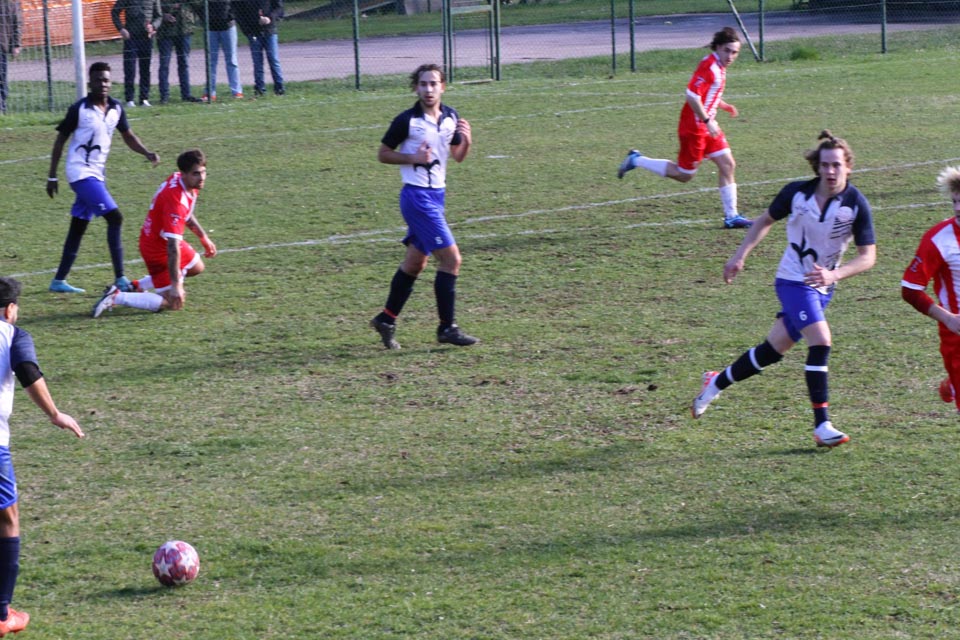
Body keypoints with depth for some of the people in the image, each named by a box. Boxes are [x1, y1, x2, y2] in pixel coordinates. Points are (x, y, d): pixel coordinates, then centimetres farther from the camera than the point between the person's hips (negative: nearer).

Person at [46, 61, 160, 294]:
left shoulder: (116, 109, 4)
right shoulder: (79, 109, -13)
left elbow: (128, 135, 17)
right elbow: (60, 140, -5)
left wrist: (147, 153, -2)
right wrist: (52, 176, -4)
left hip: (97, 174, 7)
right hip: (81, 172, -7)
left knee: (78, 227, 12)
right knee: (114, 217, -16)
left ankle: (59, 281, 21)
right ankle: (120, 278, -15)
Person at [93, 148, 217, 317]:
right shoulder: (176, 201, -36)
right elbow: (172, 246, -37)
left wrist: (204, 238, 22)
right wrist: (176, 285, -36)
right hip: (158, 248, -10)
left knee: (196, 267, 31)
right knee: (171, 302, -10)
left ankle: (137, 286, 30)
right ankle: (116, 297, -7)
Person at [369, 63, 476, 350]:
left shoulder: (451, 117, 6)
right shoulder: (407, 121, -12)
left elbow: (457, 156, 16)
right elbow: (383, 154, -4)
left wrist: (466, 140, -5)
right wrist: (414, 158, -18)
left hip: (436, 194, 8)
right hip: (417, 195, -8)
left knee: (415, 262, 15)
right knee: (451, 258, -12)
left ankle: (387, 319, 28)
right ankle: (447, 327, -4)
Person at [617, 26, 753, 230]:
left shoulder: (719, 67, 9)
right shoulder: (709, 66, -22)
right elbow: (692, 96, -27)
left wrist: (724, 106, 12)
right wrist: (707, 121, -26)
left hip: (708, 125, 9)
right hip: (694, 127, -9)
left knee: (727, 165, 4)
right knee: (684, 175, 2)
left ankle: (731, 216, 10)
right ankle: (637, 160, 15)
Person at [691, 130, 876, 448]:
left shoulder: (856, 205, -14)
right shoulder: (797, 192, -12)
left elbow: (868, 255, -13)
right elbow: (766, 220, 7)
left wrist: (834, 275, -28)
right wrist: (740, 255, 2)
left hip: (822, 287, 3)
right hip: (793, 280, -3)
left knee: (773, 350, 12)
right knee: (821, 340, -22)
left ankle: (716, 383, 36)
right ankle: (822, 426, -19)